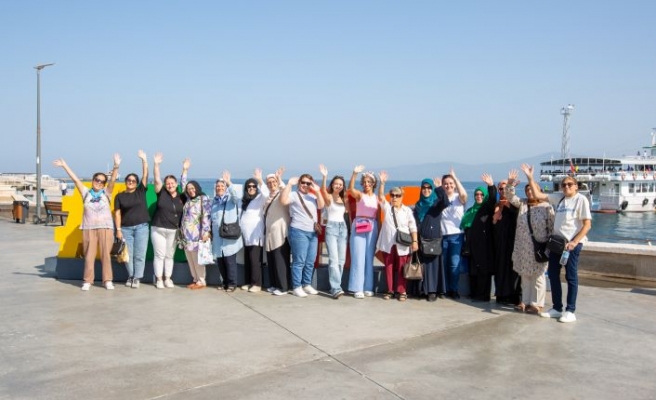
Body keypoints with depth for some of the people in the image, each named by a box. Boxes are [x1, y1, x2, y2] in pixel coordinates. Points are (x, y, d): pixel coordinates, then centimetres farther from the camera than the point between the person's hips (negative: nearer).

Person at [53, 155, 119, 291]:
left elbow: (113, 180, -8)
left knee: (105, 254, 1)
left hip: (105, 227, -1)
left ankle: (108, 280, 5)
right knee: (89, 255, 2)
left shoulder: (106, 193, 6)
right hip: (89, 228, 1)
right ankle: (87, 281, 8)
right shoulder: (86, 193, 9)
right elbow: (75, 179, 8)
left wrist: (116, 166, -24)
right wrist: (64, 166, 5)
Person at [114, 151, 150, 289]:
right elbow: (117, 213, 3)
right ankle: (131, 276, 19)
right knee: (128, 255, 4)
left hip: (142, 227, -1)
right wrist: (118, 229, -4)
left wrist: (144, 160, -11)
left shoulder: (141, 191, 6)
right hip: (126, 228, 1)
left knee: (140, 254, -1)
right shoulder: (120, 196, 6)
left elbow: (145, 175, -3)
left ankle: (137, 278, 4)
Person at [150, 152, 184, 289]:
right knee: (159, 255, 1)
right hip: (158, 230, -2)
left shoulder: (181, 197, 3)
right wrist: (156, 164, -21)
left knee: (169, 256, 10)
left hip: (173, 231, 2)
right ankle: (159, 279, 10)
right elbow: (157, 180, -13)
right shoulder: (161, 193, -2)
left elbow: (184, 213, 12)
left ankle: (167, 279, 19)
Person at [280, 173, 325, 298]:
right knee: (299, 261, -6)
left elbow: (321, 205, 4)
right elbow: (283, 201, -19)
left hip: (312, 232, 6)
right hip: (298, 231, -6)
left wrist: (317, 191, -5)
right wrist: (289, 184, -18)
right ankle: (296, 287, 0)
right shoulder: (294, 195, -2)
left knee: (310, 262, 10)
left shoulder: (312, 196, 17)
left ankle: (307, 285, 20)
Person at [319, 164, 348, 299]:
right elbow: (323, 190, -25)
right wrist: (324, 177, -40)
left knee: (341, 260, 5)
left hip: (343, 228, 6)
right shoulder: (328, 197, -4)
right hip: (331, 228, -6)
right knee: (333, 259, -15)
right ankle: (336, 288, -19)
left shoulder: (343, 199, 14)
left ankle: (335, 286, 13)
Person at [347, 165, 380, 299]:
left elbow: (378, 216, 12)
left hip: (372, 228, 4)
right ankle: (358, 288, -2)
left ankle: (368, 287, 13)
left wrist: (379, 231, 7)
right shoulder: (359, 195, 1)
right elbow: (350, 188, -21)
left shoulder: (376, 198, 11)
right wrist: (354, 174, -33)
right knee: (359, 257, -4)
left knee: (369, 258, 7)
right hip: (359, 227, -3)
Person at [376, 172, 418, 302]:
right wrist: (382, 183, -19)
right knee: (389, 268, 6)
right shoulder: (387, 207, 9)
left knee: (401, 269, 2)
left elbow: (413, 227, 2)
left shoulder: (407, 210, 5)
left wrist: (415, 241, -7)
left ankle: (401, 291, 10)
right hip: (388, 243, 2)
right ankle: (390, 290, 15)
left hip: (402, 245, -2)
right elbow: (380, 197, -7)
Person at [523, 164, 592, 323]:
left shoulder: (581, 199, -5)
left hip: (572, 242, -6)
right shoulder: (559, 197, 9)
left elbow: (587, 225, -9)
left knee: (571, 276, -1)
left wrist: (574, 242, -17)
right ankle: (557, 308, 19)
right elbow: (538, 195, 11)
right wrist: (530, 177, 4)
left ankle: (570, 311, 6)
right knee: (553, 274, 9)